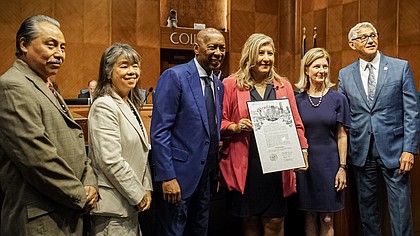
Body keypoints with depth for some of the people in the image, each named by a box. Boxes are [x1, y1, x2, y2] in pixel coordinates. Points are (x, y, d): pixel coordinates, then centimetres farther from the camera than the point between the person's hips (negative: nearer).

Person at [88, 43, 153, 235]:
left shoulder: (130, 105, 11)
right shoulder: (105, 106, -16)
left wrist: (146, 188, 7)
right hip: (113, 206, -8)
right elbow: (111, 161, -22)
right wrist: (138, 195, -14)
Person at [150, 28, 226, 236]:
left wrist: (215, 171, 11)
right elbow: (159, 131, -16)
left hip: (206, 177, 7)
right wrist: (167, 177, -20)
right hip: (179, 175, -7)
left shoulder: (218, 85, 11)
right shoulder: (174, 76, -12)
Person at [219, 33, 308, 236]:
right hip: (246, 165, -2)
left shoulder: (284, 86, 12)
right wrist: (235, 127, -14)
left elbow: (296, 125, 12)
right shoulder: (231, 85, 3)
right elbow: (220, 122, 4)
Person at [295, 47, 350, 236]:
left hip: (329, 163, -1)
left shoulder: (338, 99, 0)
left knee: (327, 219, 5)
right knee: (309, 216, 11)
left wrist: (342, 167, -4)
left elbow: (342, 136, 1)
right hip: (304, 163, 1)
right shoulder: (298, 99, 2)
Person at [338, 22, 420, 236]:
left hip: (393, 149, -2)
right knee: (366, 204, 13)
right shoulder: (345, 74, 6)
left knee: (400, 206, 3)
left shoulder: (401, 67, 0)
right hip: (361, 152, 2)